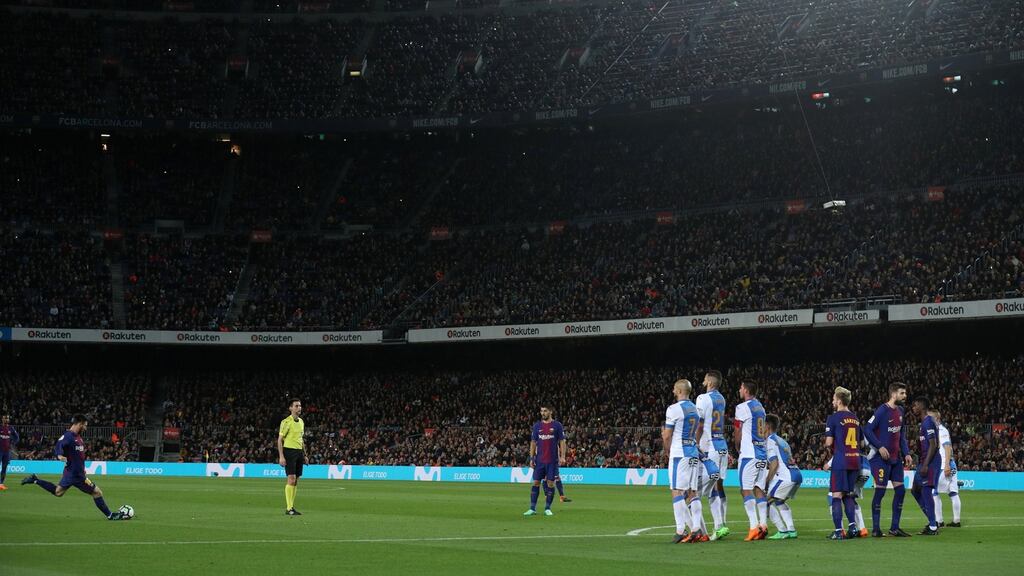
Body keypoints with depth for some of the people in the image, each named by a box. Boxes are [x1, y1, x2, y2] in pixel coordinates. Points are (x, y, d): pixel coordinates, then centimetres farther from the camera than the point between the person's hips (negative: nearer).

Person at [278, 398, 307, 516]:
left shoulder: (301, 422, 15)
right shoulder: (286, 422, -8)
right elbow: (280, 440, -9)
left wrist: (304, 454, 19)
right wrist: (281, 456, -16)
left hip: (299, 451, 7)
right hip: (289, 451, -7)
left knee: (296, 481, 7)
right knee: (291, 479, -12)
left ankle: (291, 506, 12)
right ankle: (288, 508, -11)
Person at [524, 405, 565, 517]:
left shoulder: (557, 425, 1)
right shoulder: (537, 426, 7)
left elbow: (562, 441, 1)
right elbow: (533, 443, 10)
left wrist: (562, 456, -9)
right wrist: (531, 458, 3)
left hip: (552, 460, -2)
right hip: (539, 460, 2)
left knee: (550, 483, -1)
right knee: (536, 483, 0)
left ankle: (547, 508, 8)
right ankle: (532, 508, 3)